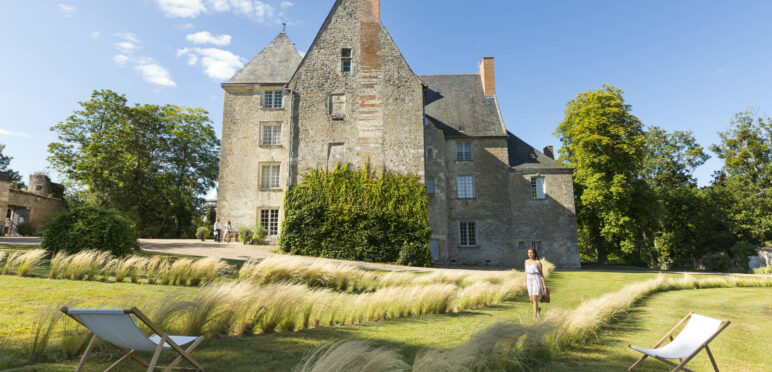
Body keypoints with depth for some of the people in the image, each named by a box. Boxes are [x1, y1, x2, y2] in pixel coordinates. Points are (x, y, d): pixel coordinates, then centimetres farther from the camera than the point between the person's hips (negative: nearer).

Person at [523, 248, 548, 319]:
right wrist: (524, 282, 11)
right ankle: (538, 309, 38)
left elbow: (541, 274, -4)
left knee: (535, 298, -11)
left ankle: (535, 316, -5)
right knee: (531, 299, 9)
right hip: (529, 281, 5)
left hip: (537, 281, -5)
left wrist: (544, 284, -6)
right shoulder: (526, 261, 9)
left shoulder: (538, 262, -6)